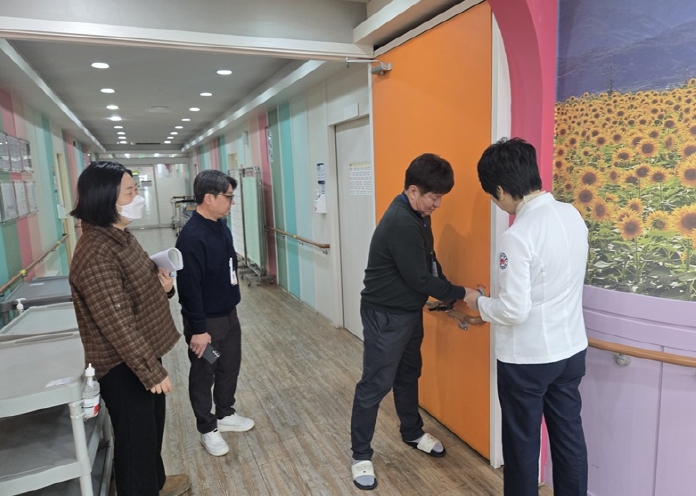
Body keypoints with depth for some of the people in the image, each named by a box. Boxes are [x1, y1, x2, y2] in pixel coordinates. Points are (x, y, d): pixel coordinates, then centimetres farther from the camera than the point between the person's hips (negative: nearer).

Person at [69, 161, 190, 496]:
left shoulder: (120, 236, 4)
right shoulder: (95, 253, -26)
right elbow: (117, 323, -27)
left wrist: (162, 285, -4)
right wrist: (152, 371, -23)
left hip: (143, 355, 10)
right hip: (122, 366, -10)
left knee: (152, 425, 26)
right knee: (135, 436, 10)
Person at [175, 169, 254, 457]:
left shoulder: (221, 226, 3)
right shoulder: (192, 237, -25)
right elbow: (189, 287, -24)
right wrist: (197, 329, -21)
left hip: (229, 314, 8)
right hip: (205, 321, -8)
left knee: (230, 368, 21)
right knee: (203, 376, 11)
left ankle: (225, 415, 41)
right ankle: (207, 429, 28)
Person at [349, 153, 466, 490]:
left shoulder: (417, 215, 3)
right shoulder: (401, 224, -28)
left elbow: (430, 263, 12)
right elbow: (420, 279, -25)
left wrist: (449, 296, 2)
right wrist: (461, 294, -15)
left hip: (409, 310, 9)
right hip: (385, 315, -9)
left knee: (408, 374, 23)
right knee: (375, 385, 2)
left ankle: (412, 433, 42)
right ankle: (361, 456, 18)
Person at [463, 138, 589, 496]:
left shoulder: (517, 236, -25)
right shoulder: (572, 215, -2)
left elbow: (514, 311, -24)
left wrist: (479, 303, -5)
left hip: (526, 359, -7)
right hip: (571, 349, 7)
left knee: (522, 443, 14)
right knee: (569, 434, 22)